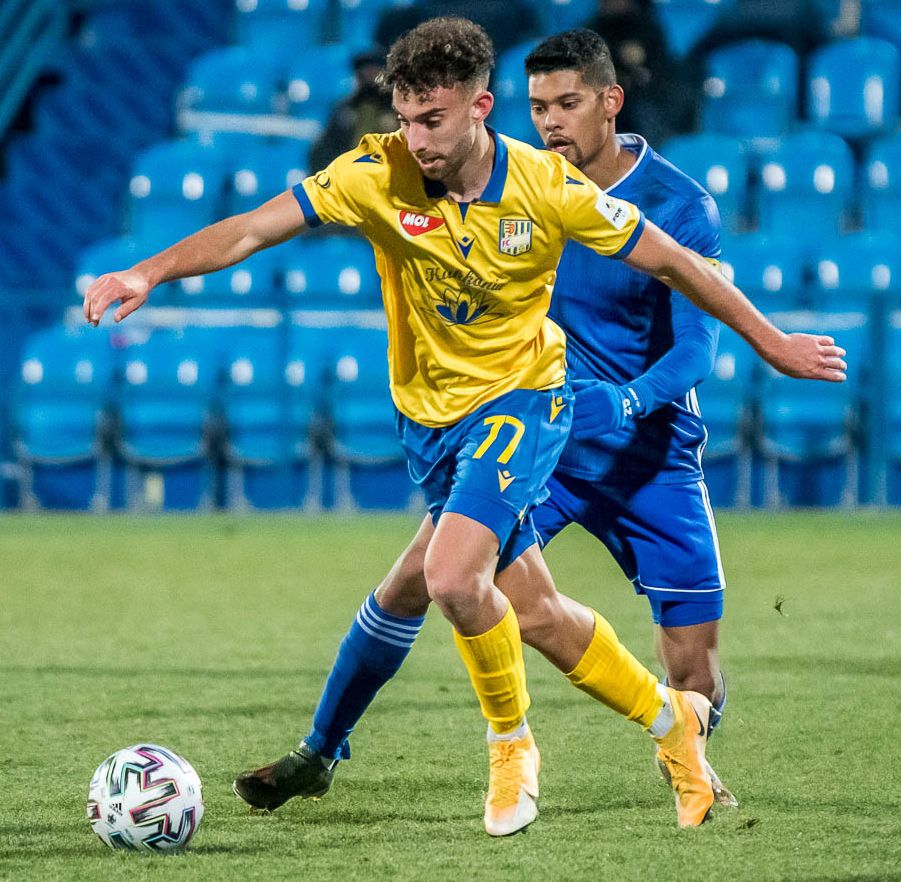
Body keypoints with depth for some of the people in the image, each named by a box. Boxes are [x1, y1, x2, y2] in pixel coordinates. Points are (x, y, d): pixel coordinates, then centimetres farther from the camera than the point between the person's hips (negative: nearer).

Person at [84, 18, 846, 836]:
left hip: (522, 398, -4)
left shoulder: (548, 187, -18)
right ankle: (672, 718, 35)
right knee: (530, 613, 11)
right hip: (430, 414, 4)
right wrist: (150, 272, -36)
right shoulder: (378, 174, -16)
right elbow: (255, 227, -22)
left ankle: (512, 746, 1)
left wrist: (771, 342, 1)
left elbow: (671, 260, -6)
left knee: (453, 577, -25)